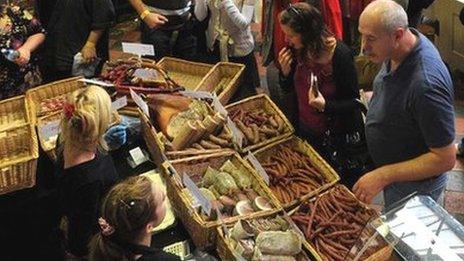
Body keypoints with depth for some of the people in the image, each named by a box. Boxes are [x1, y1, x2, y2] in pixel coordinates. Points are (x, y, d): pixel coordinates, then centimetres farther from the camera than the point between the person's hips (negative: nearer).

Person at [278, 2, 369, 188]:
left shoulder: (340, 54, -25)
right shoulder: (298, 50, -8)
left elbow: (353, 102, -18)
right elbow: (288, 87, 6)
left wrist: (325, 106, -36)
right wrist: (285, 71, -16)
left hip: (338, 136, -5)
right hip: (306, 131, 6)